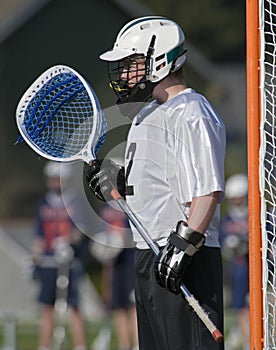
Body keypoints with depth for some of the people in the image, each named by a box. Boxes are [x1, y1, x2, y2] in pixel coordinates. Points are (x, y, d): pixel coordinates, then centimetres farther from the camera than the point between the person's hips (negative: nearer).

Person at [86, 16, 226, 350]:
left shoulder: (192, 113, -13)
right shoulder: (147, 113, 18)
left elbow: (209, 190, -20)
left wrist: (183, 245, -24)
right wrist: (117, 181, 9)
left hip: (187, 259, -10)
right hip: (148, 256, 10)